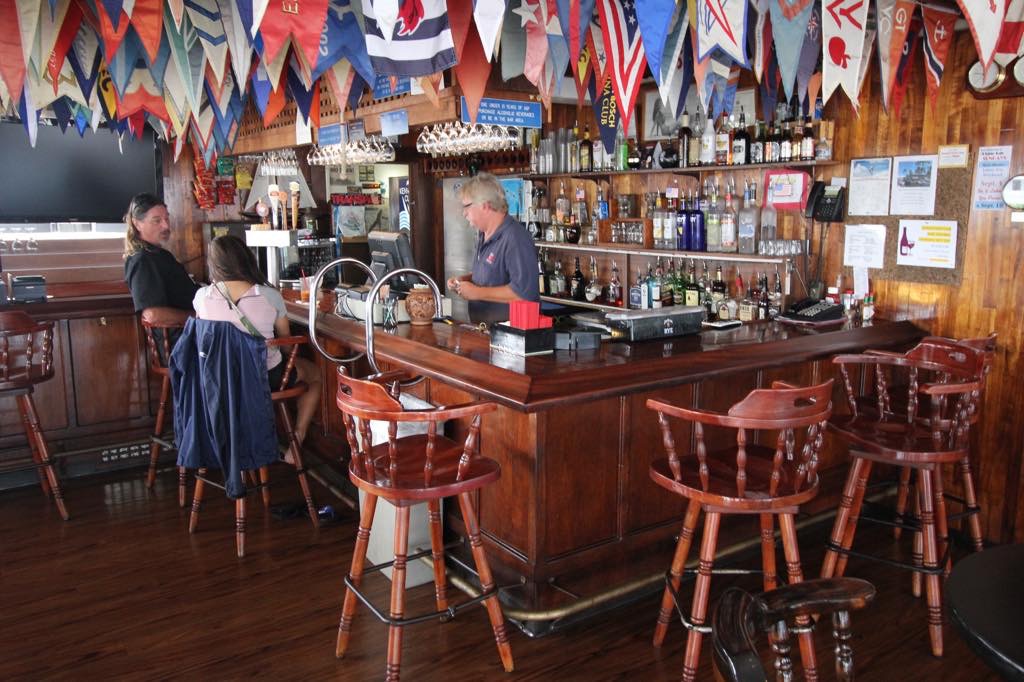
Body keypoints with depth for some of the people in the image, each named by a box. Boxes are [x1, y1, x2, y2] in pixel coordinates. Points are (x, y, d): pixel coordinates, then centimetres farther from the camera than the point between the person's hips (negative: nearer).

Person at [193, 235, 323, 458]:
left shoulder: (202, 296, -13)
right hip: (267, 377, -3)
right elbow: (286, 338, -3)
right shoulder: (270, 296, -19)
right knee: (315, 374, 25)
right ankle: (297, 439, 21)